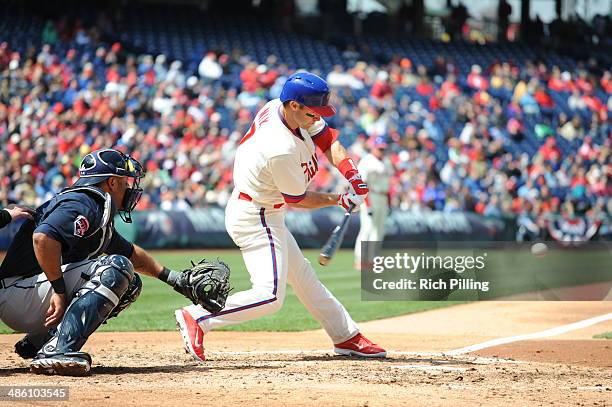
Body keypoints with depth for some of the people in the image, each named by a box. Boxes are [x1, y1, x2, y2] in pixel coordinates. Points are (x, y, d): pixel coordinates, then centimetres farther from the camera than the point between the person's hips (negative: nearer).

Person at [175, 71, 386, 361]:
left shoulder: (276, 107, -6)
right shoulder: (282, 150, -31)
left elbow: (327, 138, 5)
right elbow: (298, 200, -16)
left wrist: (350, 172, -11)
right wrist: (340, 200, -3)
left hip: (265, 215, 11)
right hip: (255, 219, -11)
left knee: (301, 275, 19)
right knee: (270, 295, -18)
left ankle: (346, 337, 30)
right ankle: (197, 319, -15)